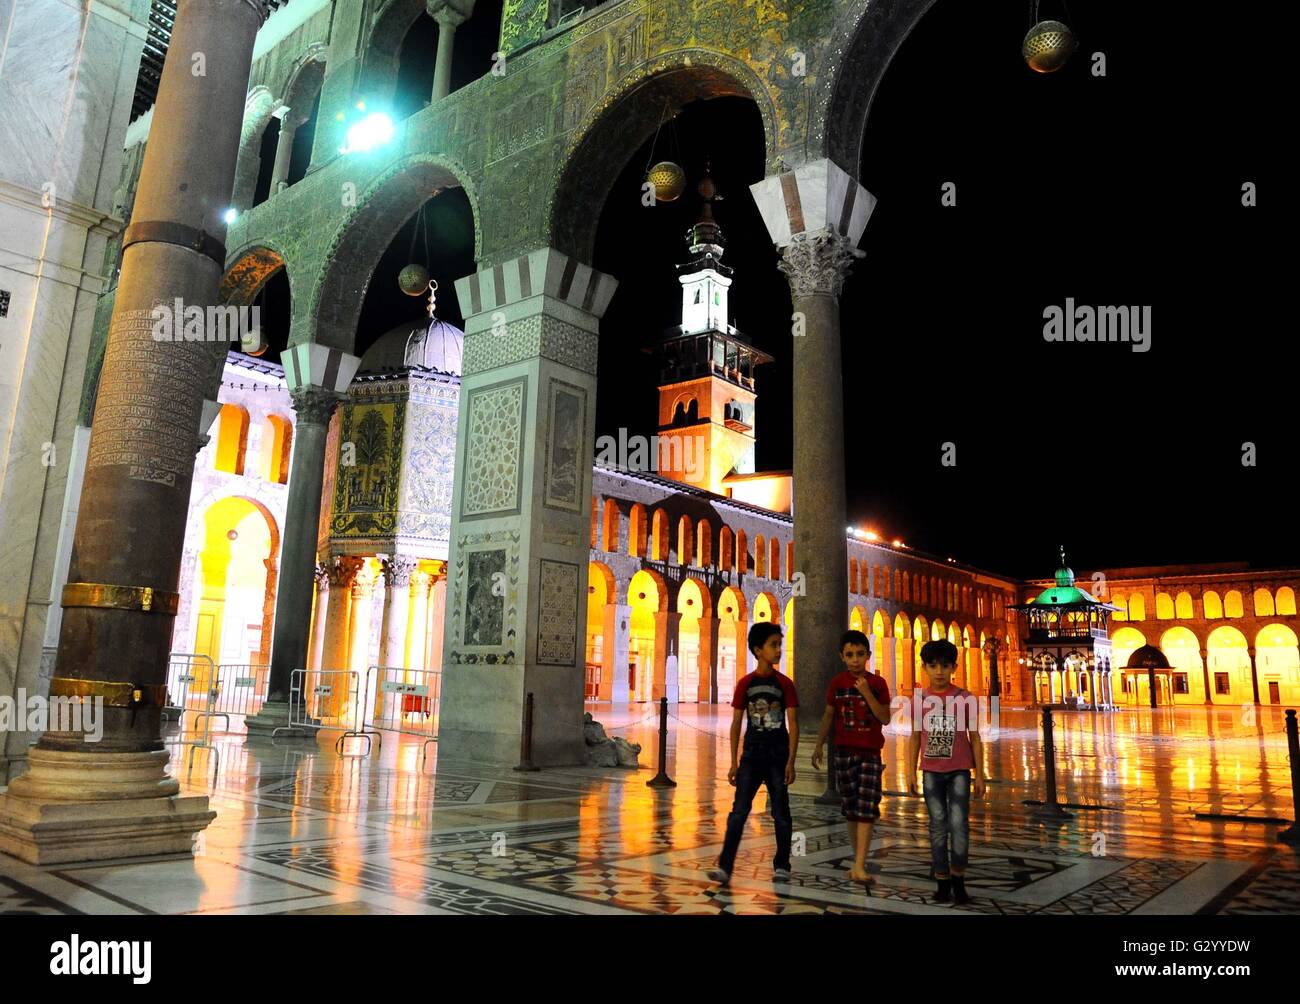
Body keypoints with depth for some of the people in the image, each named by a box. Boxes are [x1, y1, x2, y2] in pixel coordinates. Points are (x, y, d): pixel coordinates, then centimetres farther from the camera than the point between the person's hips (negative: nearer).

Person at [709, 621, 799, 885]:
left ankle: (782, 865, 20)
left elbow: (792, 724, -2)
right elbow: (736, 724, 4)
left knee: (781, 812, 7)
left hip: (778, 754, 0)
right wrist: (734, 762, 2)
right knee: (739, 811, -5)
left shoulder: (784, 684, 0)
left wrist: (790, 761, -10)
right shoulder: (745, 684, 1)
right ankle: (725, 866, -6)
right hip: (752, 753, 0)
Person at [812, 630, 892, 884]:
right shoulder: (837, 682, 3)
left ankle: (859, 866, -12)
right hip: (844, 751, 2)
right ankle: (858, 861, 21)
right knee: (850, 809, 8)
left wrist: (866, 693, -18)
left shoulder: (878, 683, -2)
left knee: (866, 808, -9)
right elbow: (828, 715, 10)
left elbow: (885, 718, -7)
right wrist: (819, 746, 9)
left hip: (870, 753, -2)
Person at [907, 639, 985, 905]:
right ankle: (942, 881, 15)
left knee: (959, 824, -4)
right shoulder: (920, 699, 2)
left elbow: (974, 738, 2)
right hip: (931, 771, 1)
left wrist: (980, 774, 1)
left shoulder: (965, 698, -3)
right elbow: (915, 738, 7)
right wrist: (912, 773, 3)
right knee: (937, 825, 6)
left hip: (959, 770, -1)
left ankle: (958, 879, 13)